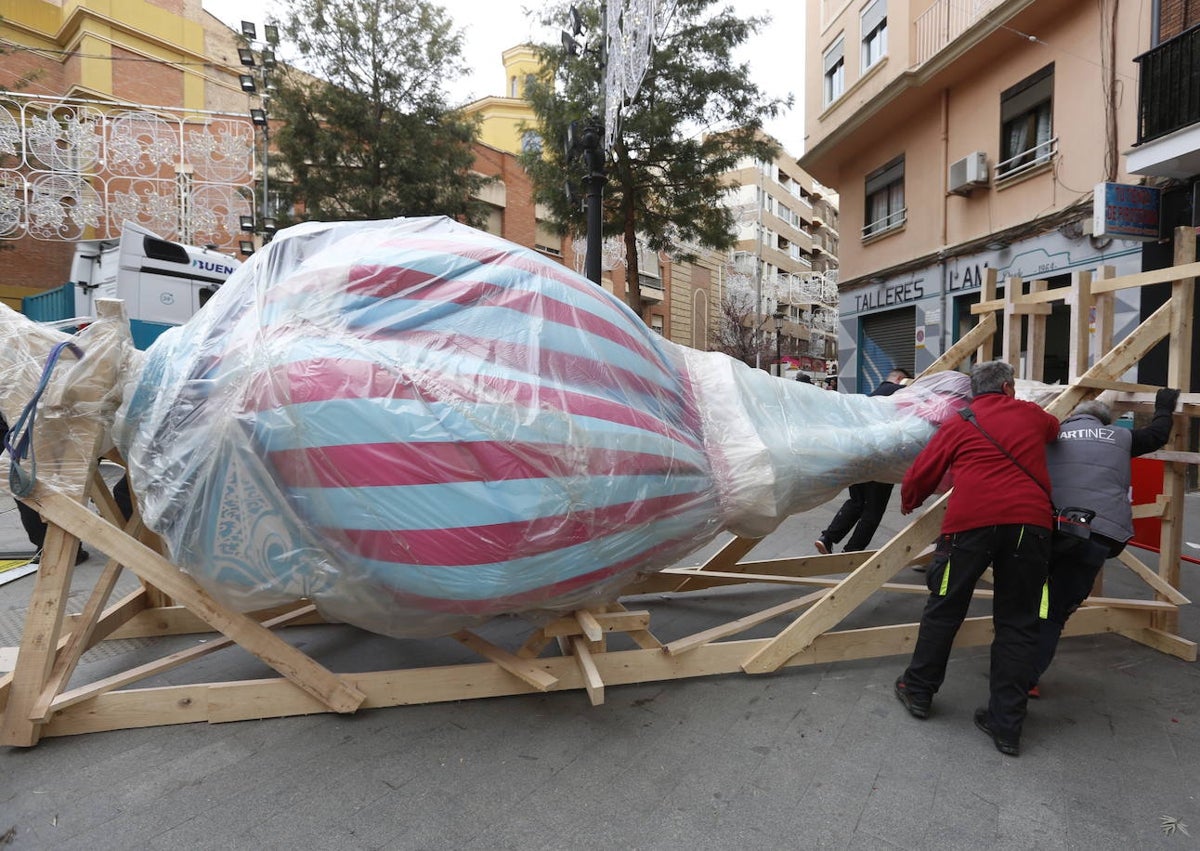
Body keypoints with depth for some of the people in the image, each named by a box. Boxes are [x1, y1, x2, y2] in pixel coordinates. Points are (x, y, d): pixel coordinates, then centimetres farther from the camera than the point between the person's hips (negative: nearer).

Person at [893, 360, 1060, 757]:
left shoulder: (958, 424, 12)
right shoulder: (1033, 415, 19)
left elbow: (920, 475, 12)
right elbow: (1056, 429, 44)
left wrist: (909, 503, 31)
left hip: (972, 521, -2)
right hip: (1030, 520, 2)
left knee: (944, 608, 10)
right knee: (1017, 621, 10)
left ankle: (918, 692, 23)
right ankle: (1006, 725, 14)